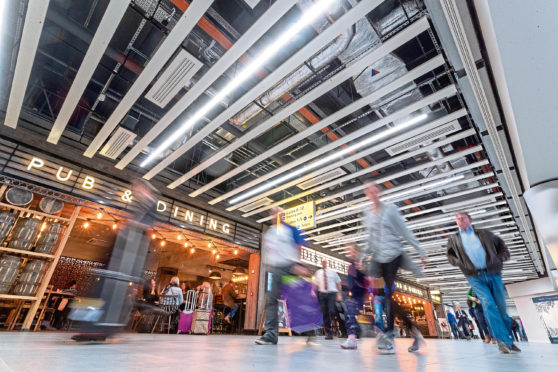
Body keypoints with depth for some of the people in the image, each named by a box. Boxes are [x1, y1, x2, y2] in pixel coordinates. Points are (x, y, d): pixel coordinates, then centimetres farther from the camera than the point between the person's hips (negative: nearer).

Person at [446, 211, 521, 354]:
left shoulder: (484, 234, 13)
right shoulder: (454, 239, 11)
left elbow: (501, 245, 18)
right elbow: (450, 255, 14)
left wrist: (500, 259, 2)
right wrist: (459, 263, -3)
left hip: (493, 274, 1)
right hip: (475, 277, -1)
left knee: (501, 307, 4)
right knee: (488, 304, -16)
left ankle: (508, 340, 20)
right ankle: (503, 340, -12)